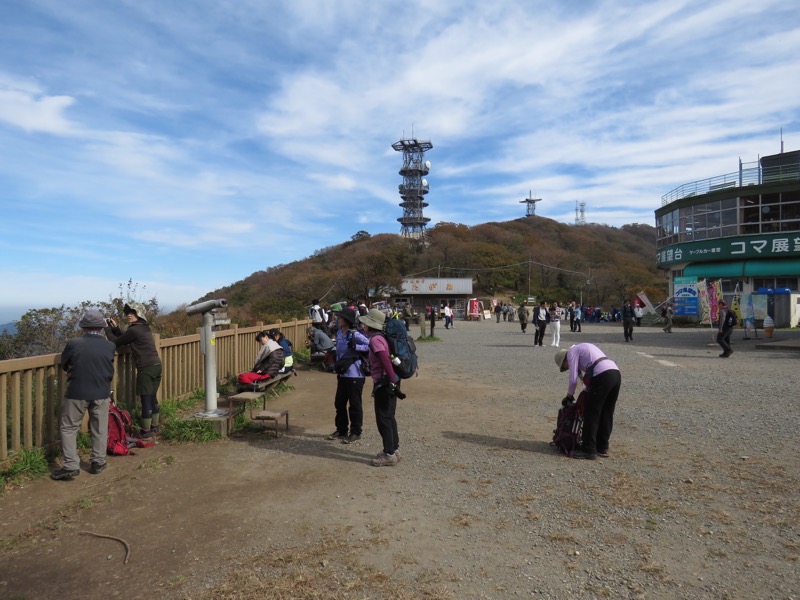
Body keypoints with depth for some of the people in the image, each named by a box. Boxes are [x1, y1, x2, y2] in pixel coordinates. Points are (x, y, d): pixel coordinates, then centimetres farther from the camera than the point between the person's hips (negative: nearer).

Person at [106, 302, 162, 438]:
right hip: (156, 365, 9)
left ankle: (146, 432, 8)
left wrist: (108, 329, 10)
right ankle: (154, 427, 29)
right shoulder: (144, 328, 15)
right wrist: (115, 328, 19)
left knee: (146, 400, 0)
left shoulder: (134, 330, -12)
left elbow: (117, 342, -3)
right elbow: (125, 339, 24)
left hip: (146, 368, -9)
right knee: (152, 398, 18)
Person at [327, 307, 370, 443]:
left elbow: (371, 345, -19)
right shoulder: (339, 333, 8)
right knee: (339, 402, 14)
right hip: (342, 373, 8)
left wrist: (355, 347, -24)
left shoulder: (355, 335, -16)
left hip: (355, 374, -8)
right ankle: (341, 430, 30)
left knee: (355, 404, 4)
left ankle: (355, 433, 18)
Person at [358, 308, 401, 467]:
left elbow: (386, 360, -27)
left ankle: (389, 455, 6)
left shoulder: (375, 339, -16)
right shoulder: (378, 337, 14)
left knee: (383, 419, -1)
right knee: (389, 417, 17)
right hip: (387, 383, 10)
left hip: (383, 383, -10)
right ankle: (394, 450, 26)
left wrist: (392, 380, -29)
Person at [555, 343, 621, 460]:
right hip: (616, 373, 9)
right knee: (606, 414, 16)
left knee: (591, 414, 0)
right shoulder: (583, 348, 31)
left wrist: (569, 396, 15)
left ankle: (589, 451, 4)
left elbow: (573, 379, 0)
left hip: (602, 376, -9)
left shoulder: (571, 352, 5)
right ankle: (602, 448, 25)